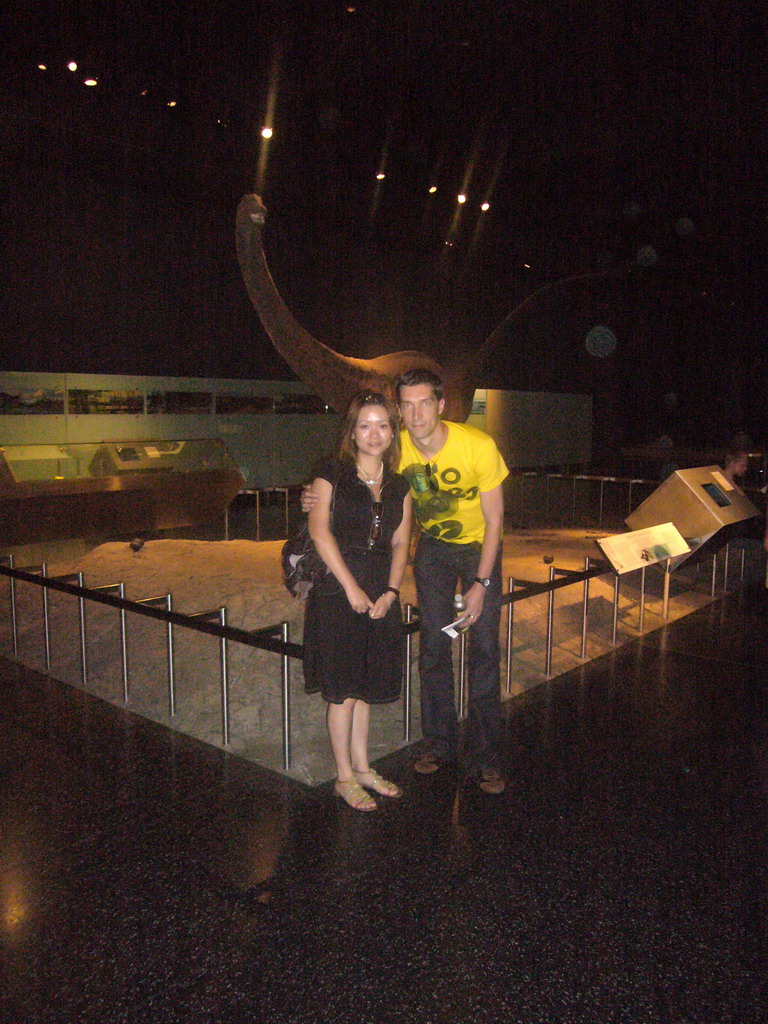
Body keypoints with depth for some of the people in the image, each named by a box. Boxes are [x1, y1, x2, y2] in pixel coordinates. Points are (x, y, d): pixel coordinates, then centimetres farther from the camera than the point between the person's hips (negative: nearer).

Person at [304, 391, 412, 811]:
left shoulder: (399, 486, 11)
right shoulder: (332, 474, -3)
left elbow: (400, 543, 9)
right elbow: (320, 531, -12)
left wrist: (390, 592, -5)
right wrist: (351, 587, -17)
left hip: (380, 596, 5)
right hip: (338, 592, -5)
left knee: (365, 687, 14)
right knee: (343, 691, 2)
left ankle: (362, 768, 28)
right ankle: (344, 777, 16)